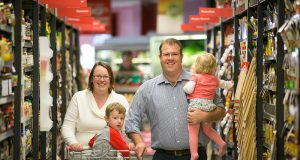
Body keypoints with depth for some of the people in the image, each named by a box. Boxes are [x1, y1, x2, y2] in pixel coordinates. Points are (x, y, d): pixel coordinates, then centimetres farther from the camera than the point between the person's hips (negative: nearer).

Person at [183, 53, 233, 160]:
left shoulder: (195, 77, 0)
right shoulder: (215, 79, 16)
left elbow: (189, 90, -12)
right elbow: (224, 84, 35)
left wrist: (185, 86, 10)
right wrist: (231, 84, 57)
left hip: (195, 104, -5)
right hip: (209, 105, 5)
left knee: (193, 131, -4)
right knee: (207, 129, 26)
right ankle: (221, 143, 14)